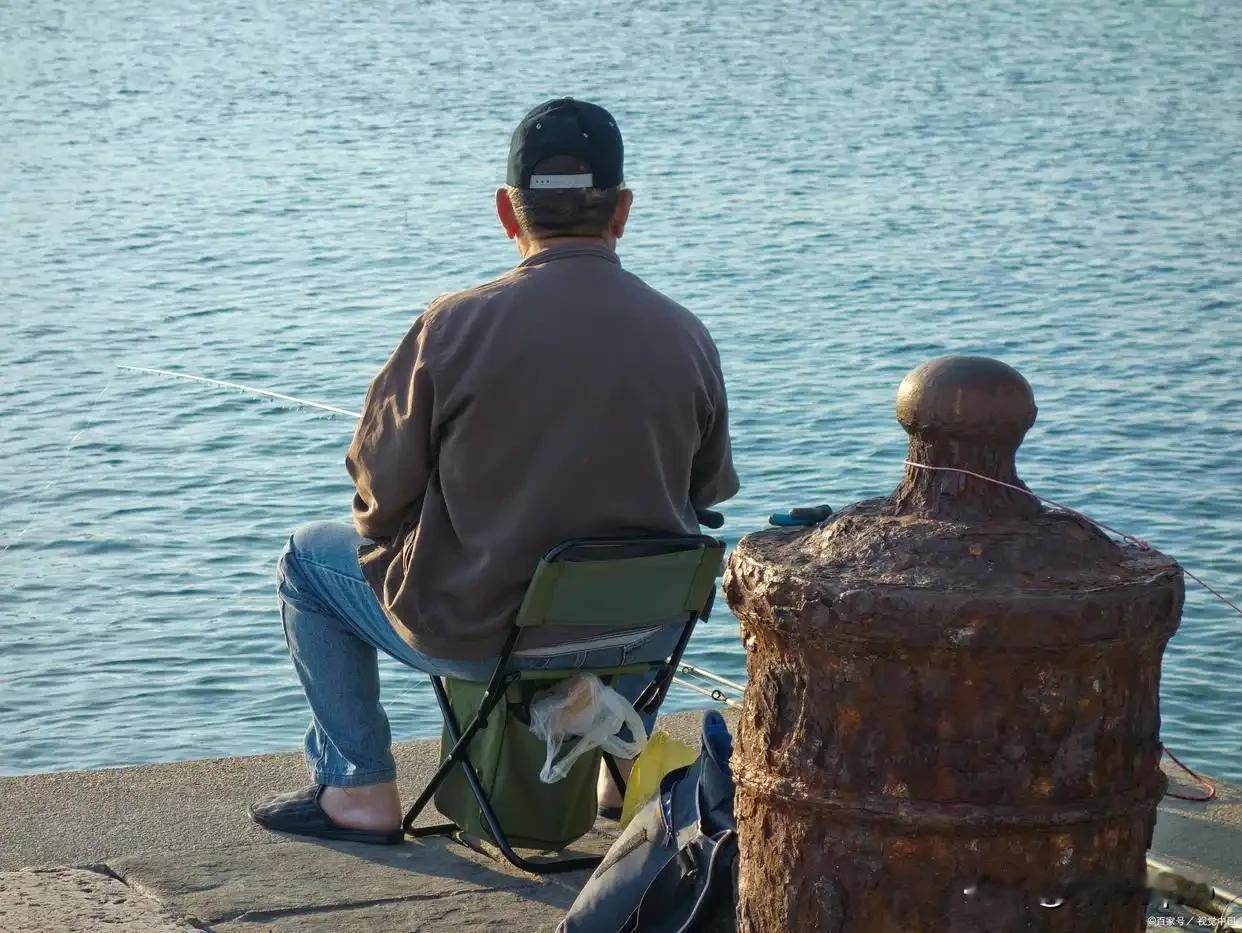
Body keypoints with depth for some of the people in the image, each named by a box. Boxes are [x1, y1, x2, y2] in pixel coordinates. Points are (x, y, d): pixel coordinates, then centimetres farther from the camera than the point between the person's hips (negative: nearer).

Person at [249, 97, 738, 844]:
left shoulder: (453, 328, -16)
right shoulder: (687, 336, -7)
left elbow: (383, 497, -8)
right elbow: (707, 496, 5)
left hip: (478, 636, -3)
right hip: (644, 630, 4)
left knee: (310, 557, 24)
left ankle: (362, 790, 23)